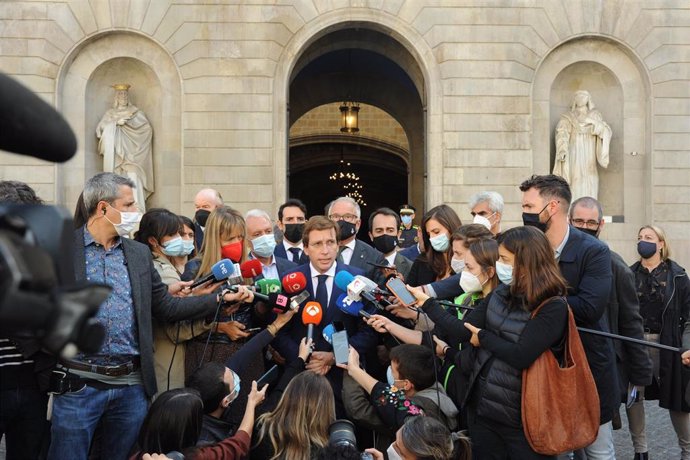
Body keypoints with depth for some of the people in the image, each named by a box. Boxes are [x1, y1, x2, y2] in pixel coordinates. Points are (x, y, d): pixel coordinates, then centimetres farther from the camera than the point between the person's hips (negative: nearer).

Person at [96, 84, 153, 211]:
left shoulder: (135, 112, 13)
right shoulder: (110, 113, 17)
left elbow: (147, 127, -1)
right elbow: (100, 128, 4)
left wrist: (128, 122, -7)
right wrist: (116, 123, -8)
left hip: (131, 153, -1)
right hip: (115, 155, 1)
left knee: (133, 179, -15)